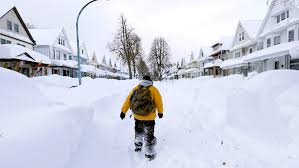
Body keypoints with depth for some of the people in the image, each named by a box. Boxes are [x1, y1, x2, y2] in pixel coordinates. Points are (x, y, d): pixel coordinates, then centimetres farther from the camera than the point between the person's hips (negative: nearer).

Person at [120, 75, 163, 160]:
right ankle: (149, 154, 19)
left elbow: (128, 100, 2)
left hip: (137, 116, 4)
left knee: (138, 131, 29)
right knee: (149, 135, 10)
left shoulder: (135, 88, 3)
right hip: (149, 117, -3)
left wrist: (123, 111, 8)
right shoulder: (153, 89, -7)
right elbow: (159, 102, -3)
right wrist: (160, 112, 13)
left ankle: (138, 146, 42)